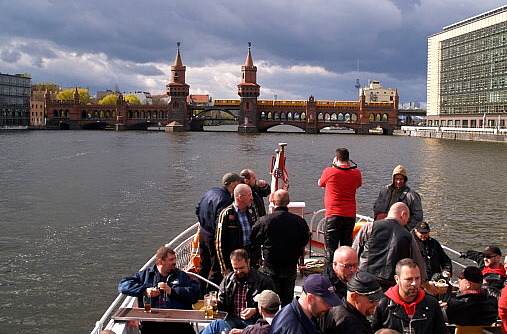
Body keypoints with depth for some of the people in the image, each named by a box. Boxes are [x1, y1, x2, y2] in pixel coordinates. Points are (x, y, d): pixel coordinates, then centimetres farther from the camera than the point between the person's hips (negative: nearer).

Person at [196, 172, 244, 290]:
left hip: (203, 233, 9)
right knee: (216, 269, 3)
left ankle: (201, 291, 35)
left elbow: (198, 210, 14)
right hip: (214, 237, -9)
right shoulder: (225, 199, -24)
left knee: (204, 266, 23)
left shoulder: (209, 192, 4)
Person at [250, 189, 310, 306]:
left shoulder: (264, 221, -15)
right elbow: (304, 243, 5)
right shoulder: (299, 221, -9)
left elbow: (253, 243, -4)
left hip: (270, 268, -2)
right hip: (291, 268, 2)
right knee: (288, 300, 16)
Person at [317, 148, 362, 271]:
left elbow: (320, 183, 14)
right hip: (350, 215, 4)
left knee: (331, 248, 0)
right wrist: (351, 166, 21)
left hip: (333, 215, -4)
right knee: (347, 246, 14)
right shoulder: (356, 173, 3)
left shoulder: (329, 171, -6)